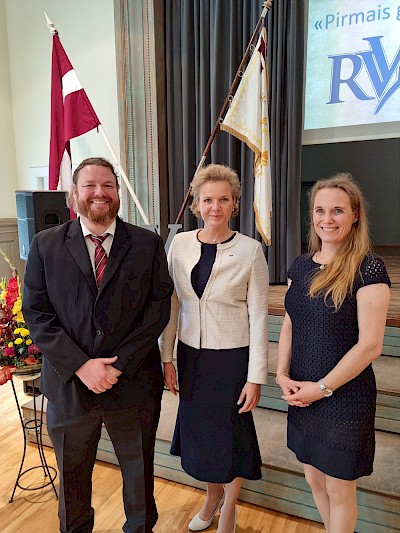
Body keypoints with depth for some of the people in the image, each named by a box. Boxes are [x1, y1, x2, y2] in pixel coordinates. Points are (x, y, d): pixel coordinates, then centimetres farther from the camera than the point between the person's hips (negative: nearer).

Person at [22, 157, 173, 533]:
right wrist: (81, 365, -15)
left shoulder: (148, 244, -3)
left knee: (139, 472, 20)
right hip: (69, 385, 1)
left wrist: (120, 365, -15)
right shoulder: (45, 245, -2)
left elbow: (159, 307, -8)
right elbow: (36, 314, -5)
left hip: (135, 385, 0)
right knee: (71, 475, 23)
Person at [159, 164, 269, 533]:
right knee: (198, 430, 20)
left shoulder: (250, 250, -12)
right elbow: (172, 304, 3)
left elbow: (258, 317, -9)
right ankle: (212, 496, 50)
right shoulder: (180, 244, -3)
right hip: (191, 354, 4)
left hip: (233, 357, -3)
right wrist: (167, 358, 3)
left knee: (231, 434, 14)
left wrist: (256, 377, -9)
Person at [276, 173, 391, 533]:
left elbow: (370, 345, -18)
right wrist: (283, 375, -3)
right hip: (302, 395, 6)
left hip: (345, 397, -5)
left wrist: (322, 388, -14)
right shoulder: (301, 266, 2)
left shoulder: (368, 269, -16)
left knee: (339, 490, 13)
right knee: (314, 479, 22)